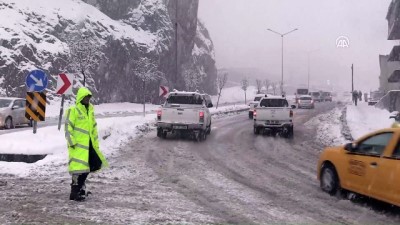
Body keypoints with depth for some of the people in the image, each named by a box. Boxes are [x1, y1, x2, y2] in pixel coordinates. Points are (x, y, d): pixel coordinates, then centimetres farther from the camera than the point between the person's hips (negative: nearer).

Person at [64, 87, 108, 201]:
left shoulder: (90, 110, 16)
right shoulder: (73, 110, -8)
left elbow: (94, 128, 23)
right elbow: (68, 127, -11)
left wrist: (96, 143, 20)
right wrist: (72, 142, -16)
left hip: (88, 144, 8)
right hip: (78, 145, -8)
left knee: (95, 164, 12)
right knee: (78, 166, -9)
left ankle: (80, 185, 28)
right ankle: (74, 193, -2)